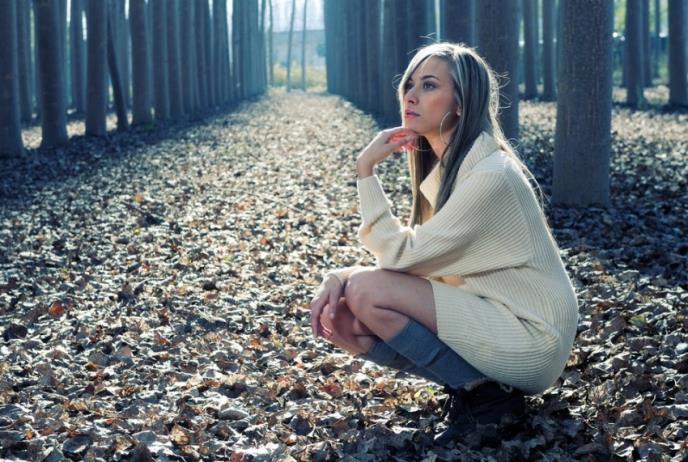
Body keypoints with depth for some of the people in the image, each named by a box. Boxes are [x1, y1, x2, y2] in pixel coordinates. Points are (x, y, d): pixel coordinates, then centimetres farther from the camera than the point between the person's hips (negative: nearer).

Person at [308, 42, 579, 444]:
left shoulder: (489, 176, -22)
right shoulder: (446, 166, 7)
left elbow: (401, 255, -20)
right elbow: (407, 257, 8)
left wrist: (366, 171, -17)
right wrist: (338, 276, -10)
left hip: (530, 339, -9)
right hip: (489, 316, 9)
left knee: (366, 293, -20)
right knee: (338, 317, -5)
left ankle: (485, 394, -8)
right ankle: (476, 381, 3)